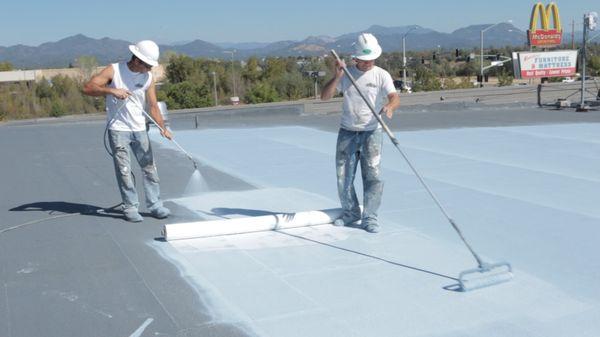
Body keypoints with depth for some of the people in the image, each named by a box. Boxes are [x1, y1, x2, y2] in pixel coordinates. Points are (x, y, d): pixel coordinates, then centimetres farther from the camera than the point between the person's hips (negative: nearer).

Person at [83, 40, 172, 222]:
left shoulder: (148, 77, 1)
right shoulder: (114, 70, -10)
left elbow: (153, 105, 0)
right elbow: (87, 88, -16)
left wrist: (163, 128, -13)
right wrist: (111, 90, -29)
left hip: (139, 130, 4)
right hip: (118, 130, -4)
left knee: (149, 167, 4)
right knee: (124, 170, -3)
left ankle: (155, 205, 13)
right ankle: (130, 207, 6)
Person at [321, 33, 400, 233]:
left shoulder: (382, 75, -4)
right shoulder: (346, 73, 2)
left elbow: (395, 97, -19)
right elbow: (325, 96, -5)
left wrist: (390, 106, -42)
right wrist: (337, 77, -19)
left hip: (372, 132, -2)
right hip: (347, 132, 3)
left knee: (373, 175, -8)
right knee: (343, 176, 7)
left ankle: (369, 218, 4)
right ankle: (351, 213, 26)